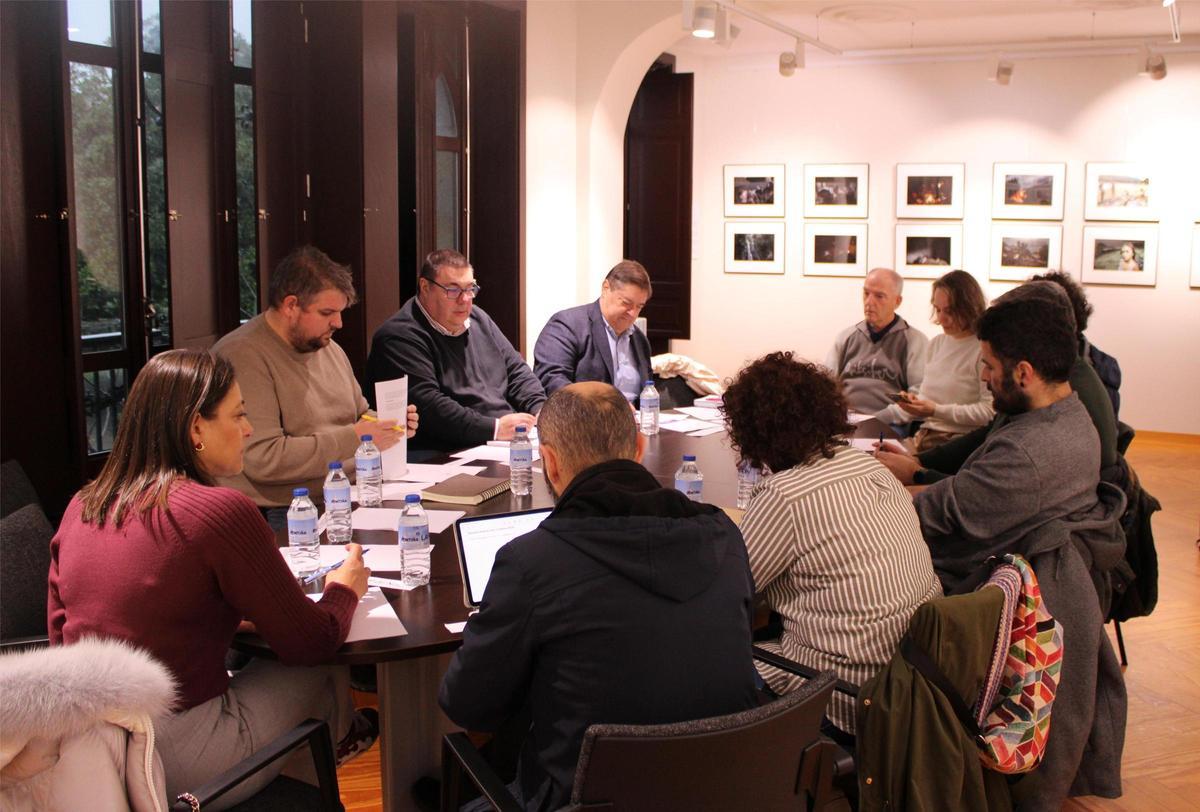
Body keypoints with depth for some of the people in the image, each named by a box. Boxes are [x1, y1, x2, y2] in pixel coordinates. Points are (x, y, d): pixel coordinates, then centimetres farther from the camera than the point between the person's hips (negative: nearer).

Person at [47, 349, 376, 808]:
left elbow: (60, 636, 16)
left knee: (250, 667, 27)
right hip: (180, 765, -7)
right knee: (325, 675, 14)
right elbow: (312, 643, -9)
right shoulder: (222, 511, -17)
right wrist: (344, 589, 13)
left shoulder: (82, 507, 3)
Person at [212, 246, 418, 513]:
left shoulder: (329, 348, 16)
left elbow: (361, 416, 28)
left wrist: (389, 424, 5)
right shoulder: (243, 356, -13)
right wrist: (352, 439, -17)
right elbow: (262, 458, -21)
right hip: (281, 514, -8)